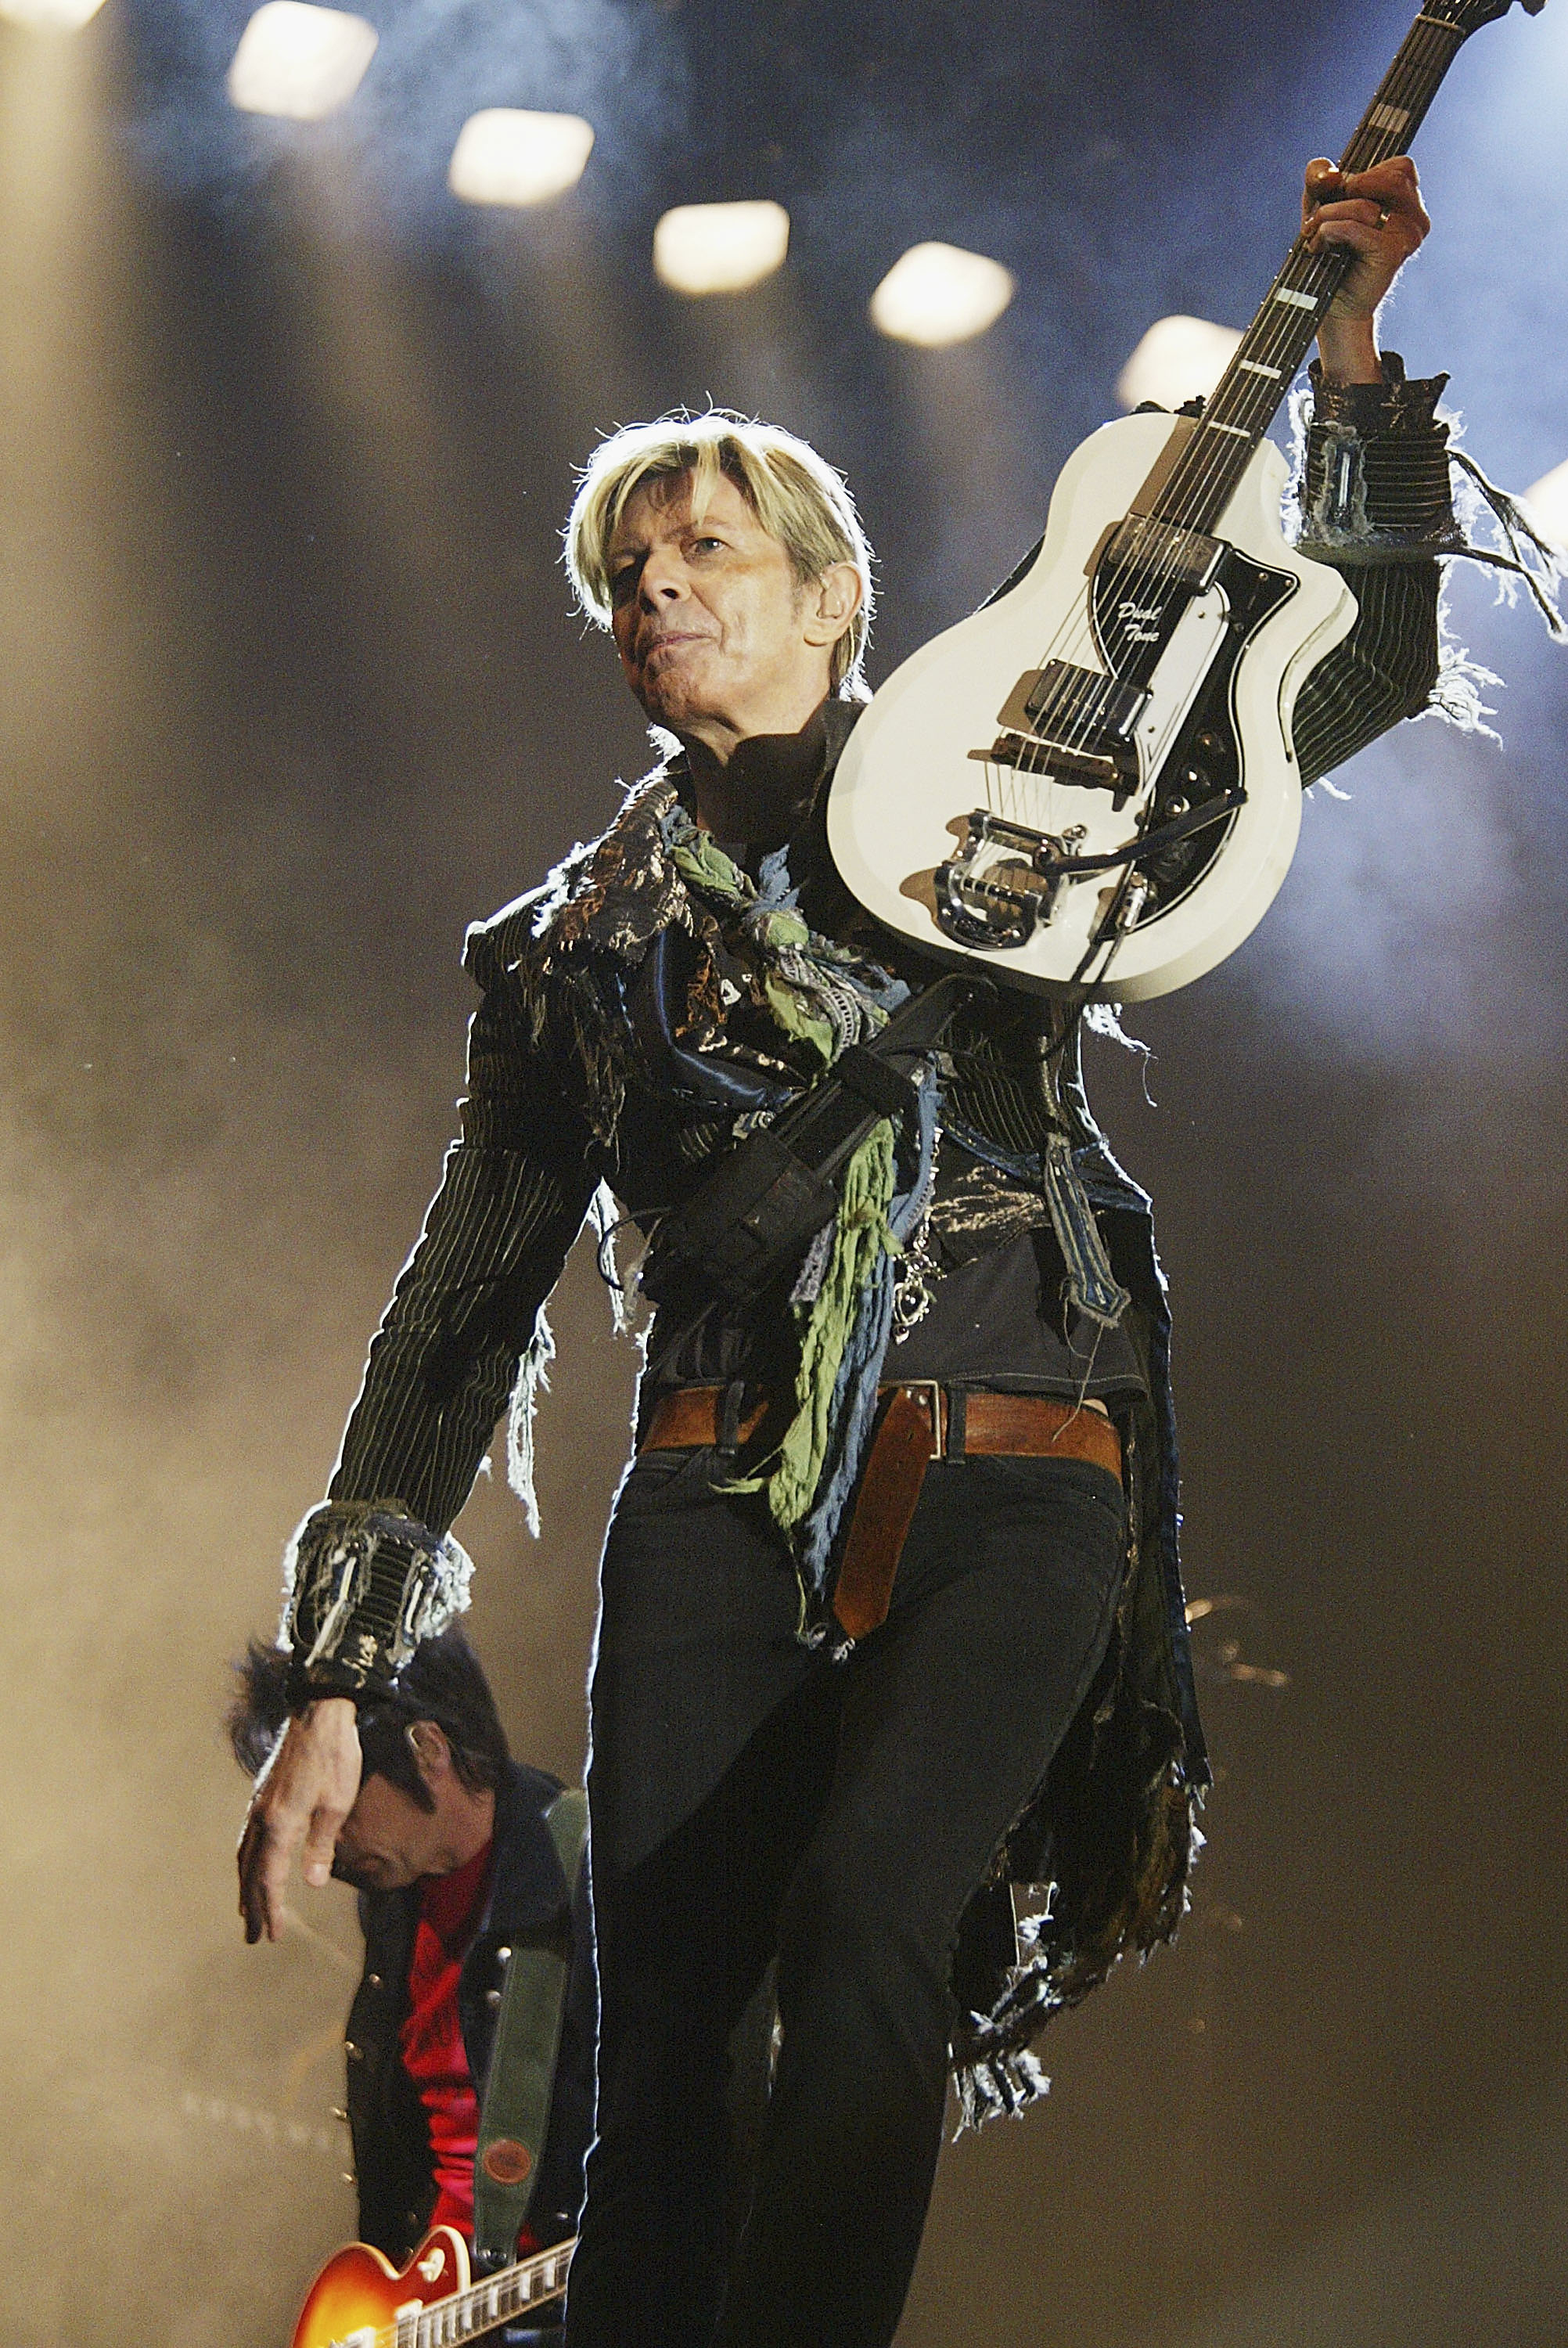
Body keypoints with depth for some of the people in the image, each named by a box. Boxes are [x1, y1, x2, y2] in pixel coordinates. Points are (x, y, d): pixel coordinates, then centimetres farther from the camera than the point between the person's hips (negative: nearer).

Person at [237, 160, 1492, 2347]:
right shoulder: (579, 948, 17)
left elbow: (1361, 664, 14)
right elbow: (464, 1309, 17)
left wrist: (1349, 346, 2)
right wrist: (330, 1685, 11)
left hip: (1008, 1492, -2)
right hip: (716, 1510, 2)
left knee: (860, 1921, -27)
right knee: (661, 2039, -9)